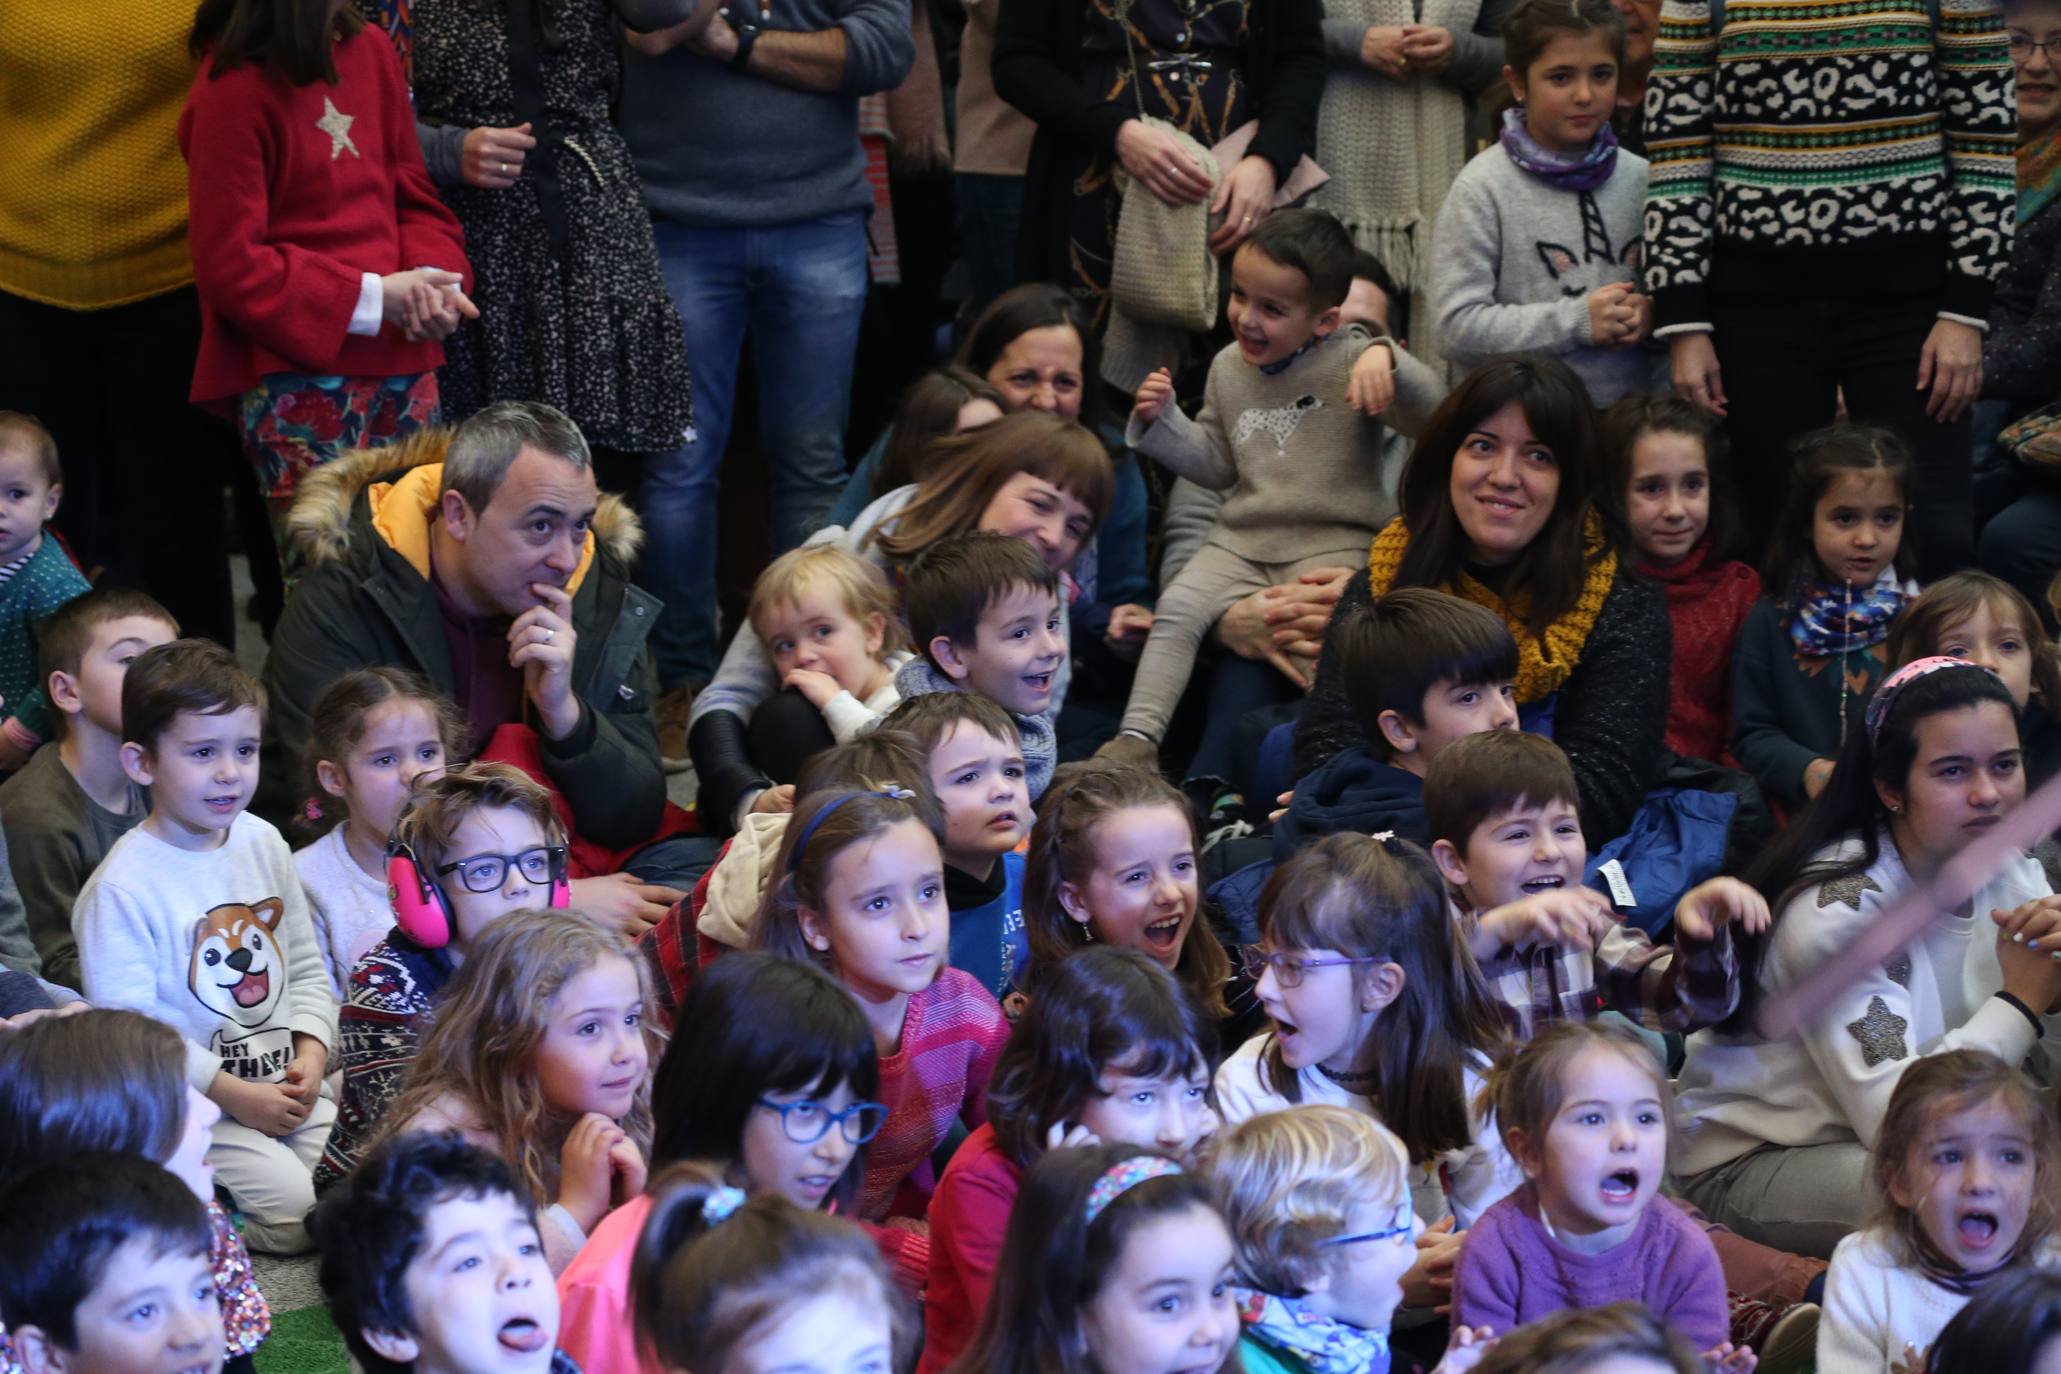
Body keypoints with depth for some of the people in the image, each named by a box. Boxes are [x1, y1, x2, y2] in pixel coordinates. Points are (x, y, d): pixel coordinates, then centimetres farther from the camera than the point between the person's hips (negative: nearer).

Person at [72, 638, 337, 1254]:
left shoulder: (264, 845, 6)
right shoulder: (122, 887, -16)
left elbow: (307, 970, 15)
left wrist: (311, 1054, -4)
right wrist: (233, 1094, -17)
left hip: (284, 1084, 7)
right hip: (190, 1104, -7)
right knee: (293, 1210, -21)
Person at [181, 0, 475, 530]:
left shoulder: (368, 50, 7)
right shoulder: (235, 88, -12)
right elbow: (230, 267, -12)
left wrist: (432, 279, -7)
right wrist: (371, 298, -14)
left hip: (402, 364, 6)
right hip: (299, 375, -6)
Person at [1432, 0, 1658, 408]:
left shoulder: (1641, 180, 5)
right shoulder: (1483, 188, -6)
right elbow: (1458, 328, -12)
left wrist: (1653, 317, -10)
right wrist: (1577, 322, -15)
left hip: (1631, 413, 3)